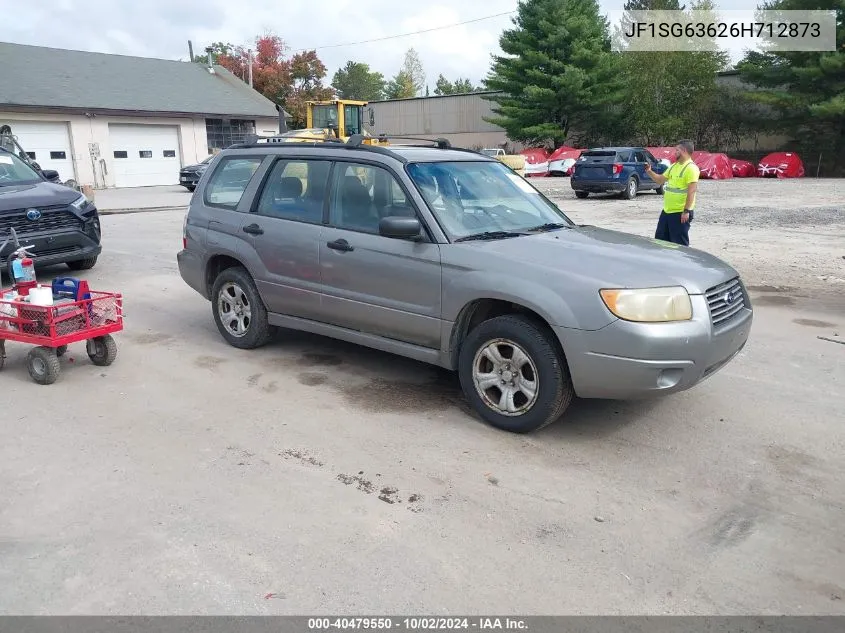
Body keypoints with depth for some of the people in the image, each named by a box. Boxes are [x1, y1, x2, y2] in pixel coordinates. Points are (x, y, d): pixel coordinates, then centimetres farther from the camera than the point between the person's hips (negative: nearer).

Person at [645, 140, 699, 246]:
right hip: (667, 211, 9)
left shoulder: (691, 168, -14)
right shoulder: (674, 166, 14)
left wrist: (687, 211, -25)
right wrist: (649, 172, 7)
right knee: (660, 239, 15)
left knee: (680, 243, -2)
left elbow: (692, 191, -20)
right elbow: (660, 180, 23)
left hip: (680, 213, -9)